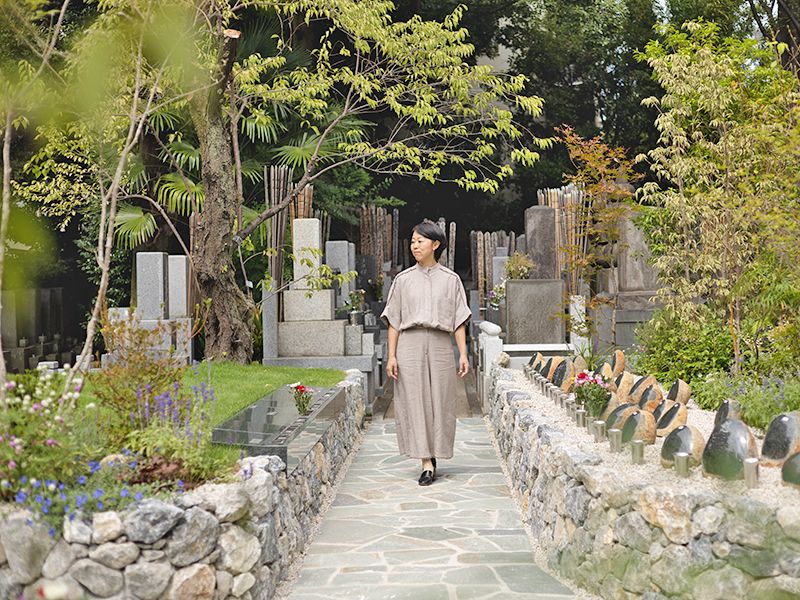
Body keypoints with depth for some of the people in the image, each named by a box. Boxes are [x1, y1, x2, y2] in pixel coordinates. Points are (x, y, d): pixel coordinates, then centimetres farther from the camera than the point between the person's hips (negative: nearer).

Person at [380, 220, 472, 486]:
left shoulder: (450, 280, 7)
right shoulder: (403, 280, 7)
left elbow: (459, 320, 6)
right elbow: (394, 321, 6)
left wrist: (463, 354, -2)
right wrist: (391, 356, -2)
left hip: (440, 346, 0)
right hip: (410, 345, 0)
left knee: (440, 402, 2)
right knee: (415, 402, -4)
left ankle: (434, 452, 22)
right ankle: (427, 464, -1)